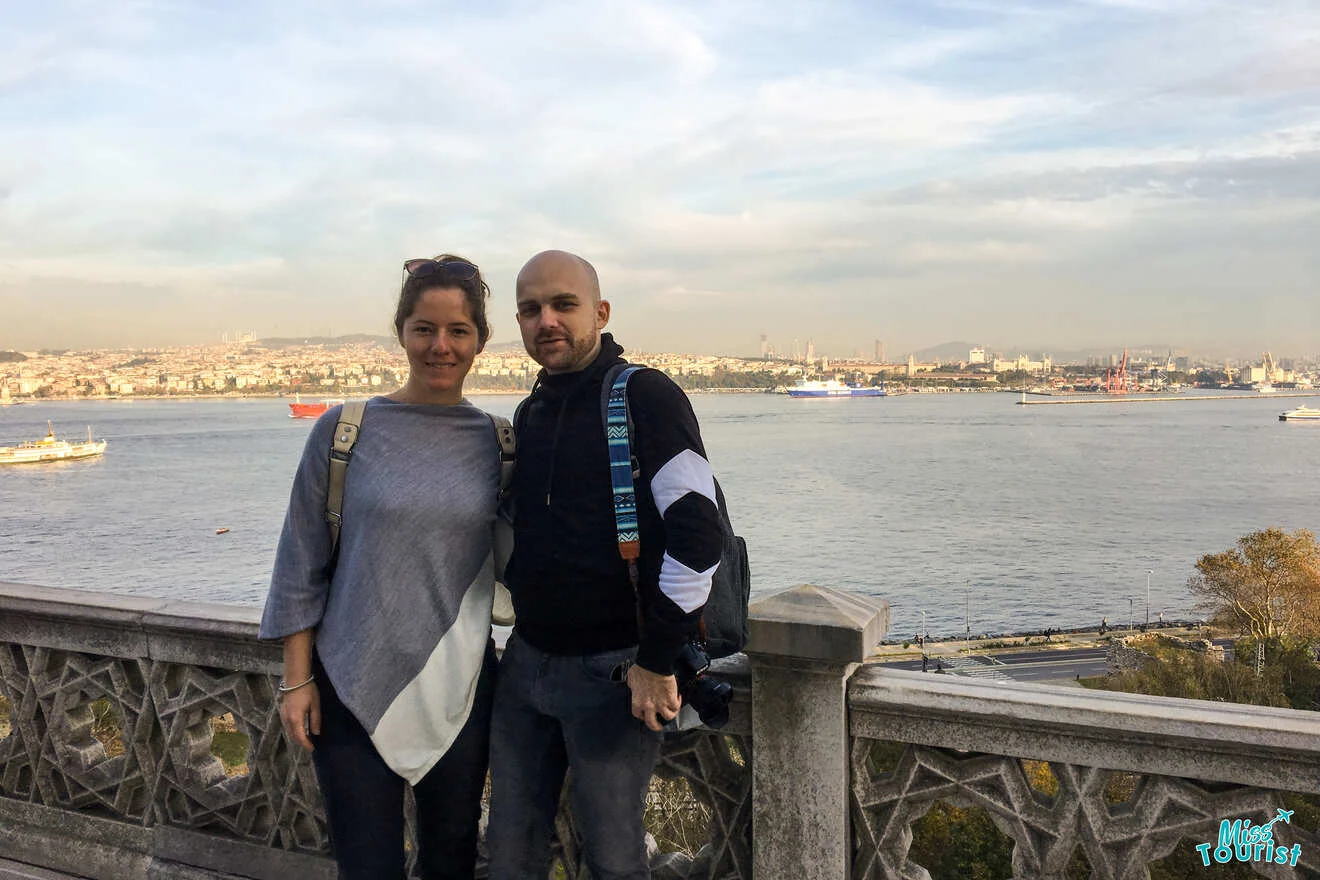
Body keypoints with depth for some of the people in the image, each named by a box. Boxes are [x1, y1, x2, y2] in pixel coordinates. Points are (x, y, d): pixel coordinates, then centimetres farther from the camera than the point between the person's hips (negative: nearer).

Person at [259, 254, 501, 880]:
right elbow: (302, 562, -1)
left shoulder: (495, 441, 1)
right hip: (354, 687, -2)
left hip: (460, 688, 2)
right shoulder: (345, 430, -5)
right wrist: (297, 680, -3)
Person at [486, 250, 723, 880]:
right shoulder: (530, 413, 11)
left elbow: (696, 535, -20)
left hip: (610, 669, -7)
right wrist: (530, 614, 14)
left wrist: (657, 661, -17)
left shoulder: (645, 397, -13)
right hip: (527, 659, 7)